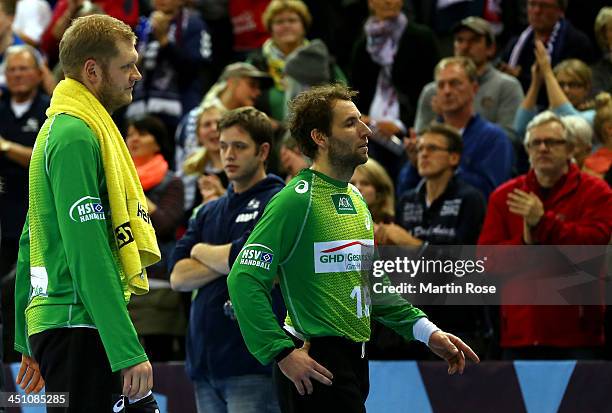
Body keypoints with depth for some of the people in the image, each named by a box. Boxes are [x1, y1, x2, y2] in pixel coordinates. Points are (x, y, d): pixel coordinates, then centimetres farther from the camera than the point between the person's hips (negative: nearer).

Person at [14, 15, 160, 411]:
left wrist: (28, 341, 26)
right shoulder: (76, 136, -14)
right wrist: (128, 351, -23)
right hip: (79, 331, -10)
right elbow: (89, 255, -20)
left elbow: (31, 241, 22)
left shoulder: (61, 128, 17)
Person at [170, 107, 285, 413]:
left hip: (252, 362, -7)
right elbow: (178, 277, 8)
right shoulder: (208, 213, 19)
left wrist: (201, 251, 5)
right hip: (205, 361, 7)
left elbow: (243, 257, -15)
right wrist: (228, 262, -6)